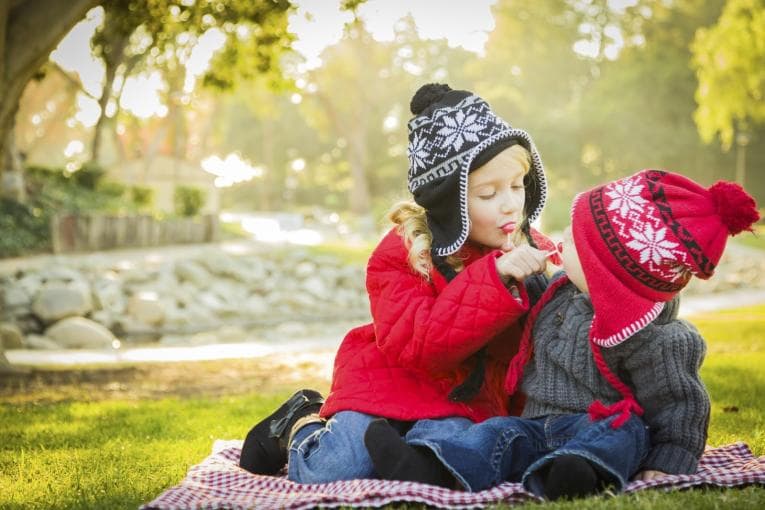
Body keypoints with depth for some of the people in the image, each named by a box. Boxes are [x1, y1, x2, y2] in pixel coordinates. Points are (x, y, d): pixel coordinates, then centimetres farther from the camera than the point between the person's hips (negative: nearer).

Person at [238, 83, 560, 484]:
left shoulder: (531, 251, 1)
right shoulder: (404, 251, -13)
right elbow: (418, 344, -27)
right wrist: (494, 276, -34)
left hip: (464, 398, 3)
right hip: (390, 386, -3)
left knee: (444, 465, -28)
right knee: (334, 471, -21)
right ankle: (303, 424, 16)